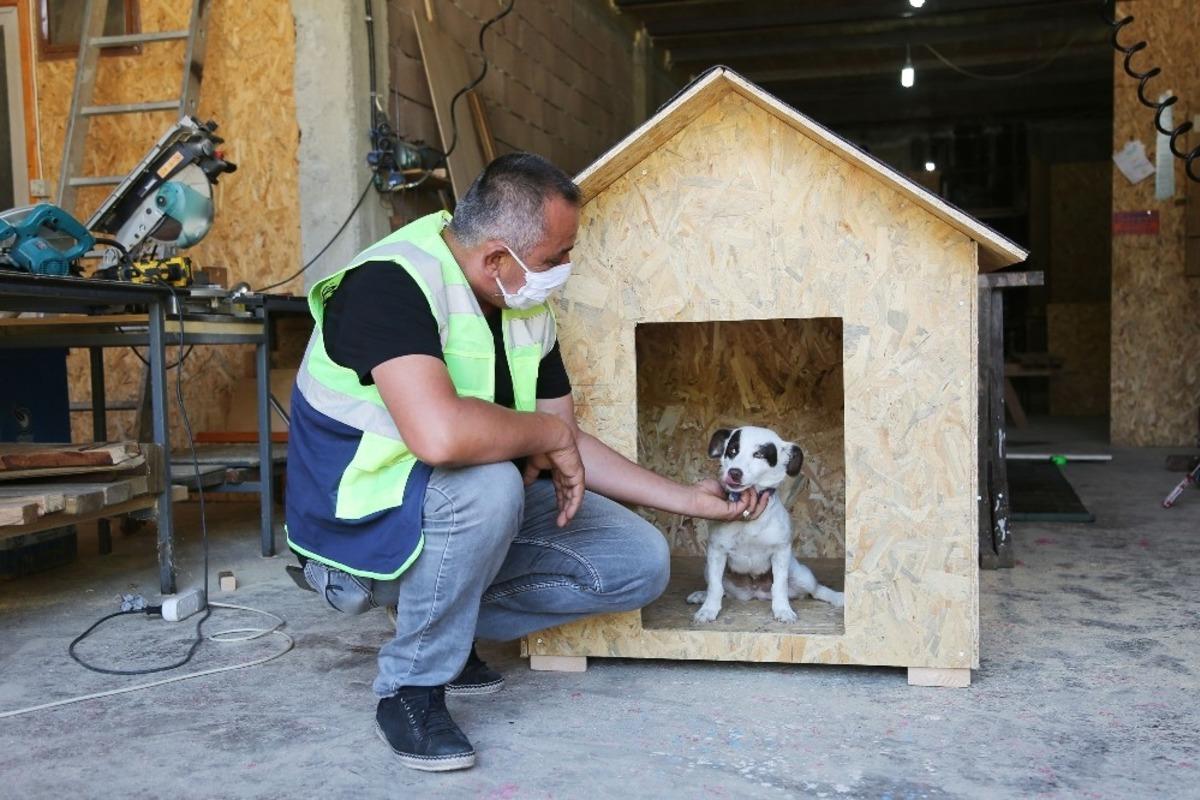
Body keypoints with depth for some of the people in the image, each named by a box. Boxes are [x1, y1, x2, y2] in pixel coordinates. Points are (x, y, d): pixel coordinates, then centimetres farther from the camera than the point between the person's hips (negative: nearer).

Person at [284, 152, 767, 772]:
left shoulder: (527, 308, -1)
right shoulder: (391, 282, -26)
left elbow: (569, 448, 7)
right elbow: (440, 433, -43)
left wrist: (686, 500, 4)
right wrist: (550, 432, -25)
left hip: (470, 513, 8)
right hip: (360, 524, -7)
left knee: (640, 563, -4)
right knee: (489, 483, -38)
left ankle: (444, 626, 8)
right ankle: (410, 689, -15)